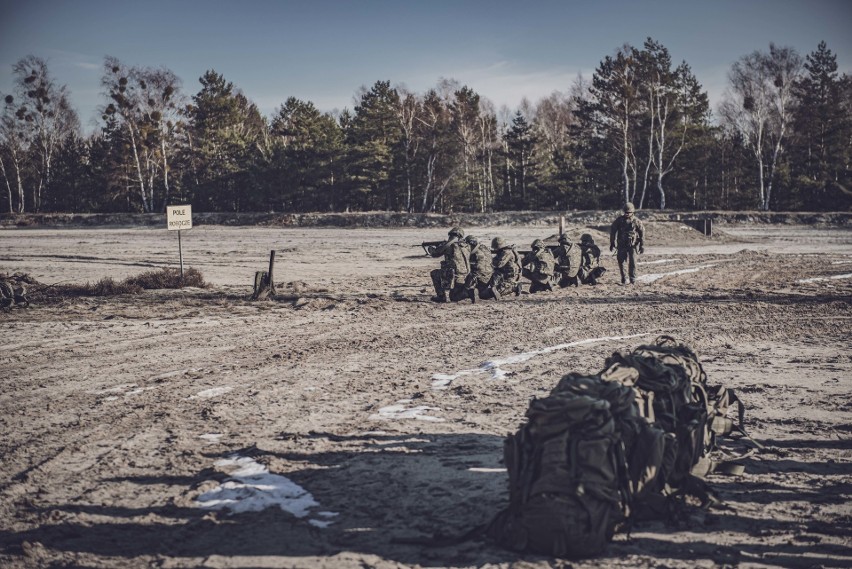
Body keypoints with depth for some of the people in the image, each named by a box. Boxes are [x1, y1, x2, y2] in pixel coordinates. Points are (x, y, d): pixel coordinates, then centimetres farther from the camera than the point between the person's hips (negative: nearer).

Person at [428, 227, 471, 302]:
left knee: (434, 273, 21)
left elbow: (435, 253, 8)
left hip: (452, 277, -6)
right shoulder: (467, 247, 11)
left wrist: (430, 248, 32)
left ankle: (442, 296, 12)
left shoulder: (448, 245, -4)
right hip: (465, 279, 6)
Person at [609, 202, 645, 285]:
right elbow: (613, 231, 6)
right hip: (622, 245, 2)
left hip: (632, 245, -2)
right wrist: (612, 243, 5)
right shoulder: (619, 220, 0)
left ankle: (632, 279, 8)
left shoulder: (636, 221, -3)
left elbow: (642, 233, 1)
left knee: (632, 262, -5)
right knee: (621, 262, -2)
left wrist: (642, 245, -1)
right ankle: (624, 278, 11)